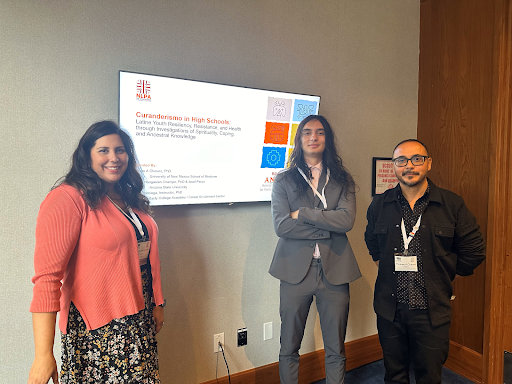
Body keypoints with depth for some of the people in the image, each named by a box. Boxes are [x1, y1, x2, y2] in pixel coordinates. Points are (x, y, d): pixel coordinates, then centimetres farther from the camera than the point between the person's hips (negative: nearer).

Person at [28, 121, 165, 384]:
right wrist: (43, 355, -22)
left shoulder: (132, 199, 9)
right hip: (96, 328, -7)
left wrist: (157, 304, 17)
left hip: (139, 320, 7)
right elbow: (47, 276, -20)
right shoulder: (69, 198, -15)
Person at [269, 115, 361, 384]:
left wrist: (302, 213, -10)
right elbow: (281, 225, -10)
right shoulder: (284, 180, 3)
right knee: (289, 349, 12)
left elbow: (346, 220, -9)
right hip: (296, 269, -1)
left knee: (336, 351, 14)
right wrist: (327, 228, -10)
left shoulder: (342, 180, 8)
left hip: (334, 270, 1)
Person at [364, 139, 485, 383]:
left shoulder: (452, 205, -5)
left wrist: (441, 278, 3)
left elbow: (474, 251, 2)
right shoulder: (380, 205, 1)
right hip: (389, 308, 2)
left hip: (432, 311, -1)